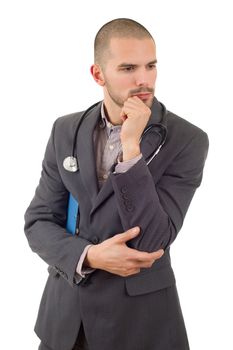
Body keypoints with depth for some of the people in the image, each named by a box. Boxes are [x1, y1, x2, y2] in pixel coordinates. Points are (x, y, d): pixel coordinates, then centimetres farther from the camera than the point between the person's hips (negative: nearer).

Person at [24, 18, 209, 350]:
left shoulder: (188, 140, -13)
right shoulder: (66, 130, -2)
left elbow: (152, 243, -19)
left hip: (140, 318, -3)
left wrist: (131, 146, -26)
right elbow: (38, 222, -1)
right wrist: (90, 256, -18)